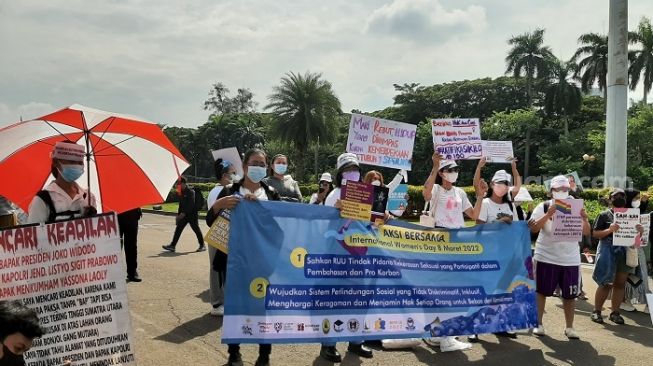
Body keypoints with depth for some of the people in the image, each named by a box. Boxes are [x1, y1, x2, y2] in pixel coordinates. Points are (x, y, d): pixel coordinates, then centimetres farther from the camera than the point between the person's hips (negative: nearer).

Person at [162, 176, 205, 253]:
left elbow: (191, 205, -22)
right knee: (178, 229, 2)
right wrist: (178, 215, 15)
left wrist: (183, 213, -25)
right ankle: (172, 246, 2)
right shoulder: (181, 193, 11)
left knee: (196, 229, 2)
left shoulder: (191, 192, -15)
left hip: (192, 214, -8)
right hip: (184, 215, 8)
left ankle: (202, 245, 15)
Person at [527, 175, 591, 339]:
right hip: (546, 257, -2)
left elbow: (586, 232, 3)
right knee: (541, 291, 5)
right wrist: (548, 215, -25)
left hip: (571, 259, 2)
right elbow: (533, 228, -13)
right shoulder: (543, 207, -2)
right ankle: (538, 324, 16)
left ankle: (569, 327, 18)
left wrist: (585, 219, -17)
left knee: (569, 294, 7)